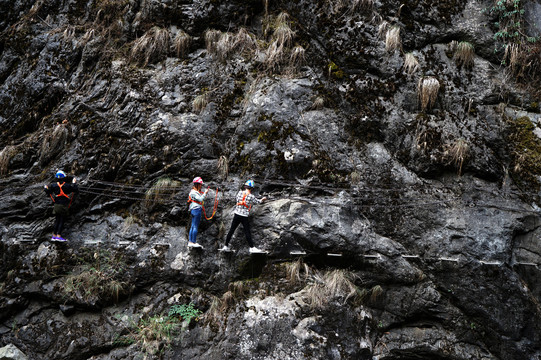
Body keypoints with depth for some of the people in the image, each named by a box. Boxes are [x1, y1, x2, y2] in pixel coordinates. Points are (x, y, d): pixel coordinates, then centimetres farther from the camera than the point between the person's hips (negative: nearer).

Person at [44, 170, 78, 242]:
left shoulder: (53, 185, -2)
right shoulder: (68, 186, -10)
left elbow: (48, 192, 7)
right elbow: (76, 191, -3)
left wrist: (45, 188, 27)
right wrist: (74, 183, 9)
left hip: (57, 206, 4)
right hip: (64, 206, -4)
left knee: (57, 220, 12)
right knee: (62, 221, 0)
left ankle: (54, 236, 13)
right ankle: (58, 236, -4)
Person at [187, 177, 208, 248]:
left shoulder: (196, 191, 18)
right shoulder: (193, 192, -12)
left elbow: (203, 199, 20)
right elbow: (200, 199, -21)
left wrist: (204, 193, 8)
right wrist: (205, 193, -14)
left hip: (195, 210, 10)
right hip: (196, 209, -10)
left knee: (193, 226, 9)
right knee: (195, 227, -8)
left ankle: (190, 242, 10)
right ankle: (194, 242, -6)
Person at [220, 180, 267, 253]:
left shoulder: (239, 192, -3)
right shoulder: (251, 197, -10)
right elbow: (258, 201, 7)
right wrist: (263, 199, 29)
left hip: (236, 215, 4)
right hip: (244, 217, -3)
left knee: (231, 230, 10)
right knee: (247, 232, 1)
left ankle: (226, 246, 15)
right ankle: (252, 248, 6)